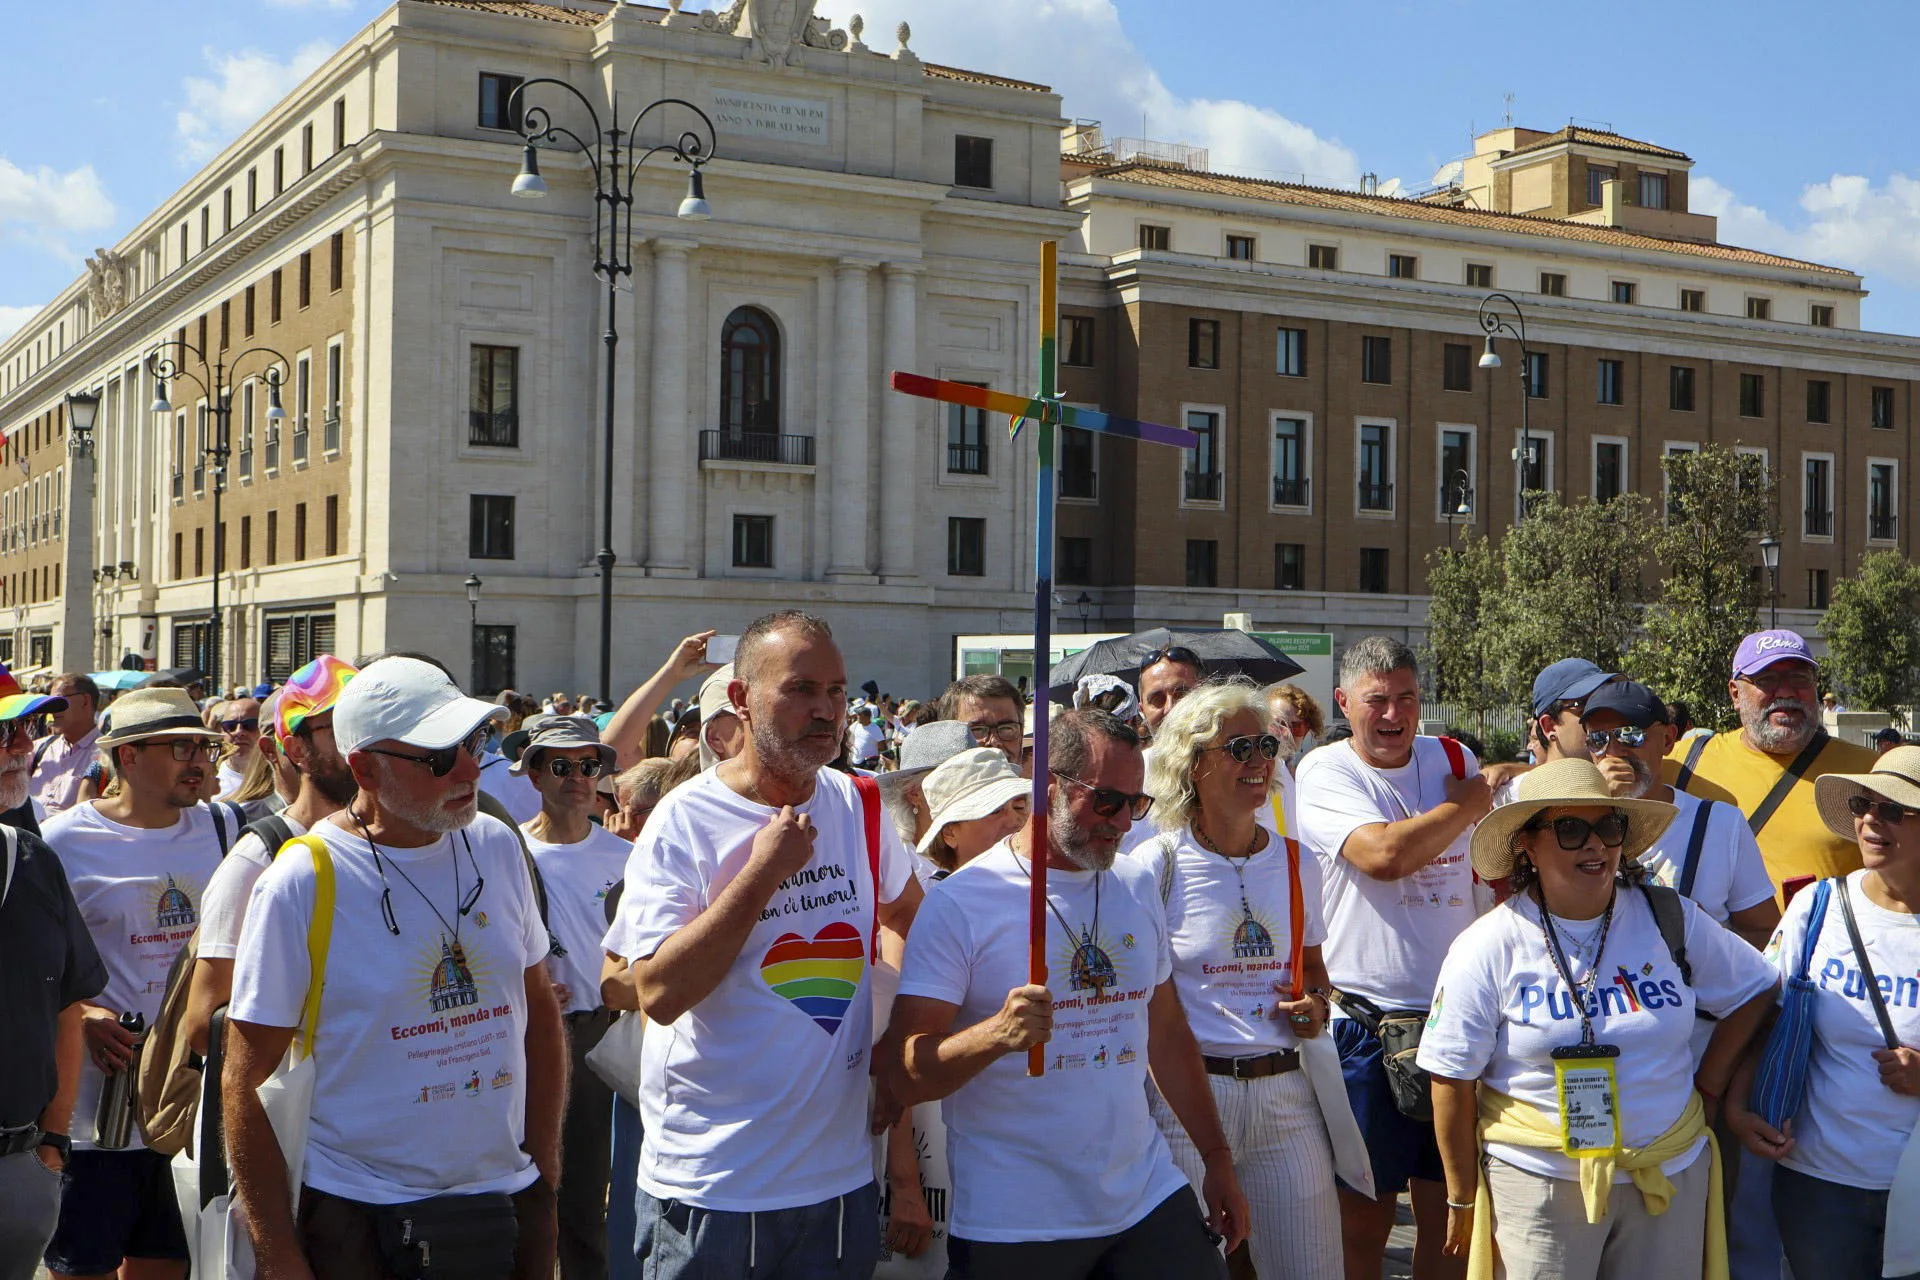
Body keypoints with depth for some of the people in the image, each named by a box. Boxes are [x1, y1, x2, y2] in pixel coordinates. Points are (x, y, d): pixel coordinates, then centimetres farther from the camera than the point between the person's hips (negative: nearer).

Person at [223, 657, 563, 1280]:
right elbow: (243, 1084, -9)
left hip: (507, 1204, 4)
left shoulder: (497, 846, 0)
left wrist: (544, 1170, 8)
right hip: (359, 1225, -4)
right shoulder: (299, 883, -13)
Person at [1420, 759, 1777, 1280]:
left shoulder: (1672, 920, 0)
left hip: (1670, 1176, 3)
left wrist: (1709, 1085, 6)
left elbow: (1754, 989, 14)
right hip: (1540, 1184, -3)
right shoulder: (1489, 949, -8)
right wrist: (1463, 1199, -2)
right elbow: (1453, 1085, -5)